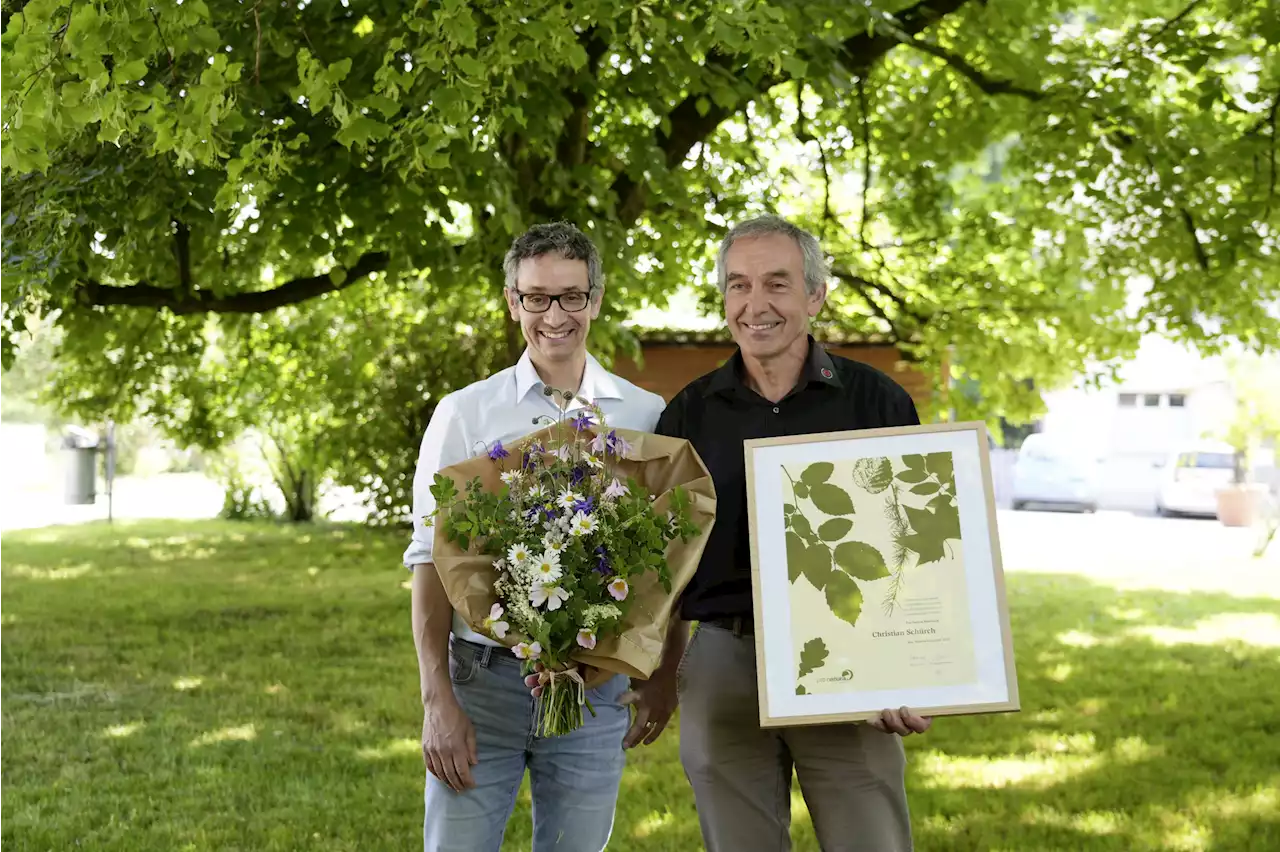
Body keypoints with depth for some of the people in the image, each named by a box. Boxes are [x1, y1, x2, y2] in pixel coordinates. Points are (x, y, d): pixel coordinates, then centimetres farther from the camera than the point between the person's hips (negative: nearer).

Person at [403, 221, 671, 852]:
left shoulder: (646, 417, 5)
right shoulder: (464, 414, 2)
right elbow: (431, 562, 0)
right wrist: (437, 700, -7)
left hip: (597, 688, 1)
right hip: (482, 677, -1)